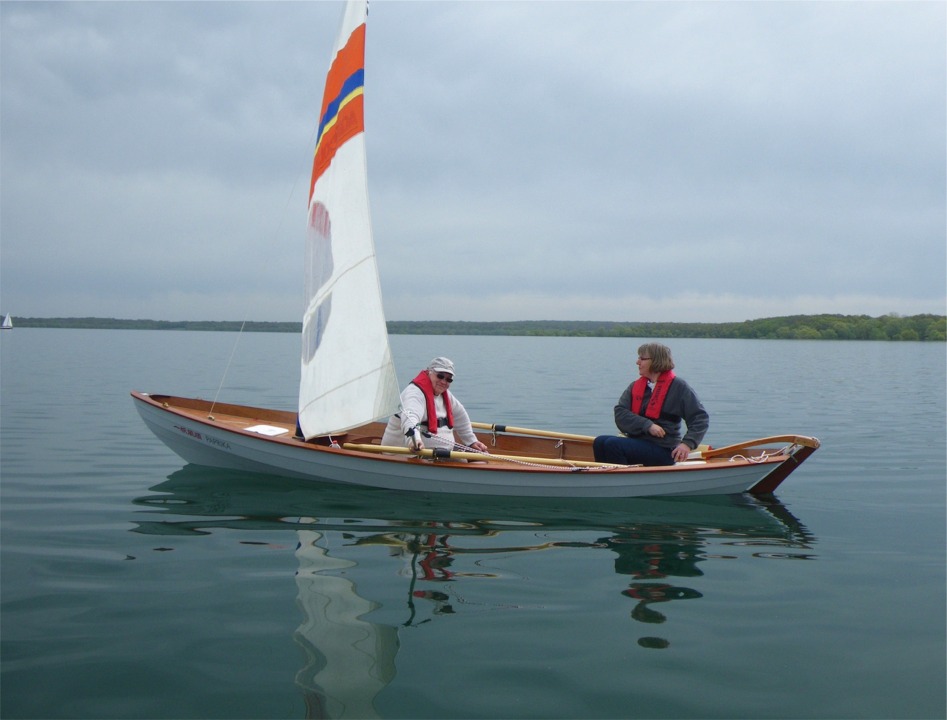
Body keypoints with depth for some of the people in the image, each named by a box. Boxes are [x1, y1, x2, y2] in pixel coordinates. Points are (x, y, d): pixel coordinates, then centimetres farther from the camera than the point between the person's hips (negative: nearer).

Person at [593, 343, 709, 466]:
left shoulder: (678, 387, -1)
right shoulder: (635, 386, 13)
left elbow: (701, 418, -3)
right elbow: (620, 413, -1)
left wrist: (687, 443, -16)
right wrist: (647, 425, -15)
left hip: (664, 451, -6)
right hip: (636, 441, 6)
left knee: (613, 445, -25)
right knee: (600, 442, -19)